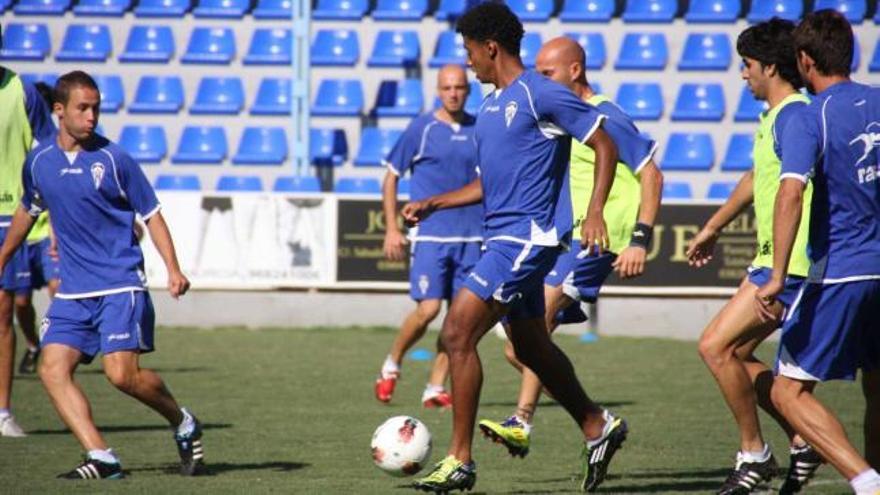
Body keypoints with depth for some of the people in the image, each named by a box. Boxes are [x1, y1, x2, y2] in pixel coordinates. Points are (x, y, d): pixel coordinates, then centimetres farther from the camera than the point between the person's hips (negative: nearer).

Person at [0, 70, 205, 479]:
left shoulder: (114, 159, -5)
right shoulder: (39, 162, 7)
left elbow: (151, 214, 0)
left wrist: (174, 271, -11)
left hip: (120, 287, -5)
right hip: (72, 290, 5)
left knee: (122, 373, -17)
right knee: (52, 369, -13)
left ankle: (184, 425, 9)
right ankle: (101, 458, -14)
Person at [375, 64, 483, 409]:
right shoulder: (421, 129, -2)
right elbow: (391, 177, 4)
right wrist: (392, 229, -2)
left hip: (471, 238, 4)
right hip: (429, 235, -4)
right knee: (428, 309, -12)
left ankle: (435, 388, 6)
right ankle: (392, 365, 12)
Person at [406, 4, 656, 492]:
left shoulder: (541, 94, -10)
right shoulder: (489, 107, 17)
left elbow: (605, 145, -8)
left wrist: (594, 212, -17)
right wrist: (431, 204, 17)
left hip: (526, 237, -10)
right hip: (502, 237, 10)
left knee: (457, 333, -15)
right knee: (530, 347, 17)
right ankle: (597, 426, 34)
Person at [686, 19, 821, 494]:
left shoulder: (793, 117, -17)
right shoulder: (773, 118, 16)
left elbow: (799, 188, -26)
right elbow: (756, 178, 32)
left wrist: (779, 271, -30)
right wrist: (712, 228, 42)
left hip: (789, 264, -10)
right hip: (770, 261, 10)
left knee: (716, 346, -10)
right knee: (734, 354, 11)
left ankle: (754, 454, 0)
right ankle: (803, 442, 16)